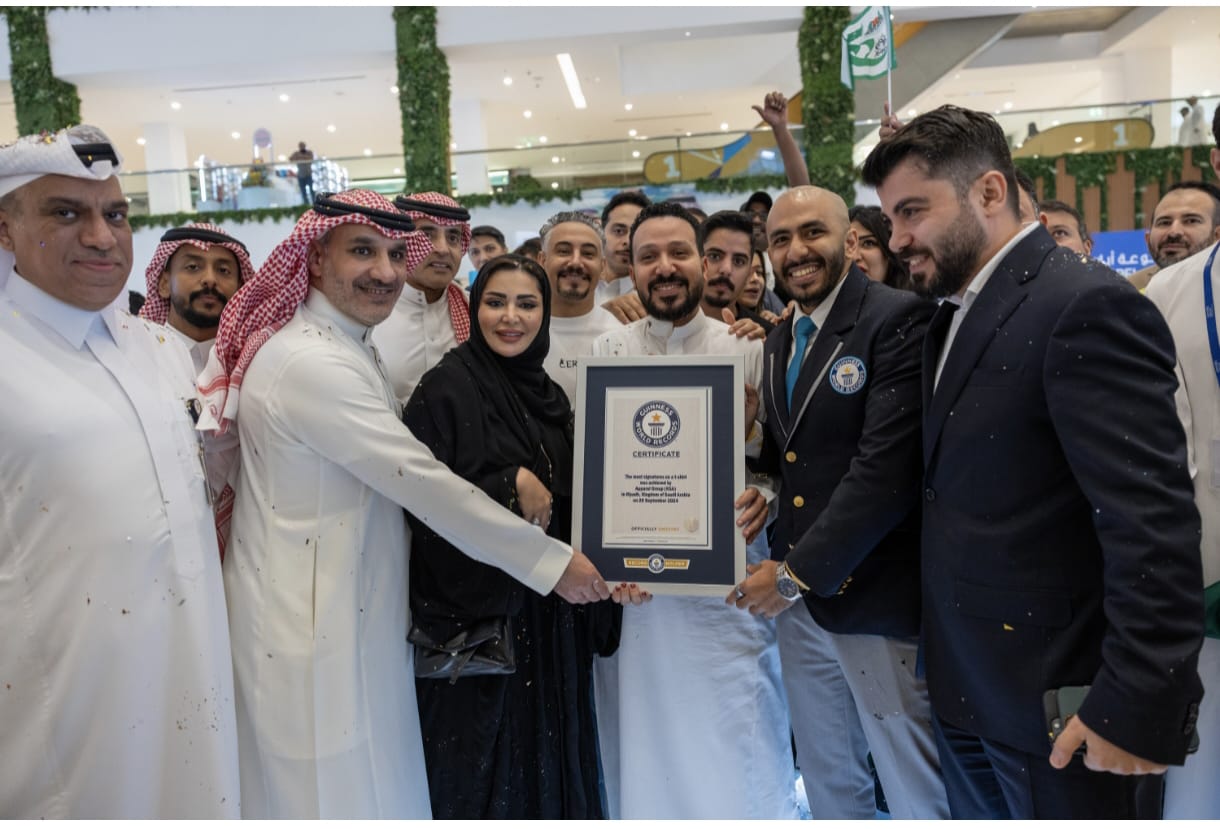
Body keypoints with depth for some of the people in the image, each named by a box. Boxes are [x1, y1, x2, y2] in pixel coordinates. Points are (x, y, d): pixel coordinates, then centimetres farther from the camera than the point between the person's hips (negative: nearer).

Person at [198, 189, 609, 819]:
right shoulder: (311, 362, -21)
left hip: (352, 609, 9)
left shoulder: (350, 347, 10)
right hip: (312, 621, -9)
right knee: (334, 785, 7)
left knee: (375, 778, 20)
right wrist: (551, 561, -17)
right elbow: (420, 480, -23)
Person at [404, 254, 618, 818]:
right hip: (476, 609, -5)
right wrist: (511, 486, -19)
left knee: (548, 746, 16)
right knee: (478, 762, 8)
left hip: (550, 617, 6)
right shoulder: (447, 387, -10)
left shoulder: (548, 395, 8)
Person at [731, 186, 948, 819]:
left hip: (877, 601, -7)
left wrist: (797, 573, -17)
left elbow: (886, 469, -21)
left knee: (919, 797, 9)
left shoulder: (900, 320, -13)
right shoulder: (779, 341, 12)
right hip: (798, 602, 7)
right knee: (828, 784, 21)